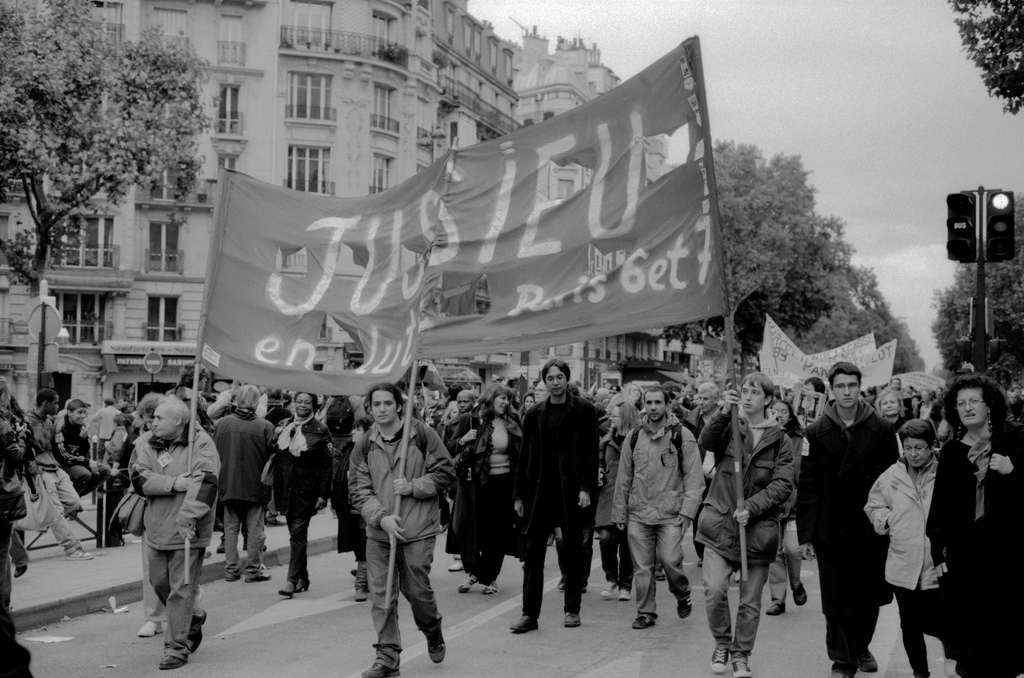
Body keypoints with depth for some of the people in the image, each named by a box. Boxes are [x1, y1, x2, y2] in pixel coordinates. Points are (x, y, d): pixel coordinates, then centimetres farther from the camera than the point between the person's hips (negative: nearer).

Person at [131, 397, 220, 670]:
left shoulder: (201, 443, -9)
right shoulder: (148, 443, 6)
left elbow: (205, 482, -20)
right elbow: (139, 479, -6)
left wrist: (188, 516, -29)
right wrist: (174, 483, -20)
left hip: (187, 531, -6)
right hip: (156, 529, 6)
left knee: (181, 591, -3)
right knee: (160, 583, 16)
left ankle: (177, 648, 6)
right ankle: (194, 618, 40)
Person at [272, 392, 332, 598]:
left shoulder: (320, 431, -4)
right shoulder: (283, 426, 9)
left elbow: (326, 466, -5)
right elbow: (276, 458, 12)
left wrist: (323, 494, -11)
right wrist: (274, 488, 7)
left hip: (306, 490, -5)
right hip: (285, 488, 5)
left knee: (298, 533, -9)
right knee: (295, 533, 11)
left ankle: (292, 580, -9)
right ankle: (303, 577, 20)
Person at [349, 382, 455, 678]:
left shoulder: (423, 434, -3)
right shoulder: (364, 446, 5)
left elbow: (445, 473, -1)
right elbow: (359, 489, 1)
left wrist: (413, 486, -13)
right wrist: (381, 517, -13)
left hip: (417, 530, -3)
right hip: (378, 531, 3)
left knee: (416, 589, 1)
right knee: (380, 594, 0)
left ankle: (433, 632, 32)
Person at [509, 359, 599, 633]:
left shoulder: (583, 411, 0)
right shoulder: (535, 413, 8)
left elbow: (591, 453, -4)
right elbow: (525, 455, 10)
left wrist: (586, 488, -13)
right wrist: (519, 494, 6)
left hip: (570, 487, -2)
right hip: (539, 488, 3)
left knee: (572, 553, 7)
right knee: (533, 552, -1)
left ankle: (572, 610, 18)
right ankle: (530, 614, 2)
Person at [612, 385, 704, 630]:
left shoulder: (682, 436, -2)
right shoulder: (634, 436, 8)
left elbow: (694, 477, -2)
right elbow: (624, 477, 13)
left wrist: (687, 511, -10)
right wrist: (620, 511, 11)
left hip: (670, 513, -3)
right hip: (638, 513, 3)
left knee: (670, 560, -10)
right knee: (642, 566, 3)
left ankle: (682, 596, 19)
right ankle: (646, 612, 16)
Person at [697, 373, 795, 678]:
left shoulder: (780, 441, 3)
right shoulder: (728, 427, 4)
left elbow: (783, 485, -5)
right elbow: (707, 441, -18)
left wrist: (751, 507, -18)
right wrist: (725, 412, -33)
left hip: (759, 528, 0)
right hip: (720, 523, 0)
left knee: (750, 600, 7)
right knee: (714, 589, -12)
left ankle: (741, 653, 26)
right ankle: (722, 643, 13)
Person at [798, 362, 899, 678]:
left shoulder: (881, 429, -1)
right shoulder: (817, 432, -1)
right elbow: (808, 484, -2)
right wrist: (807, 529, -7)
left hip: (871, 526, 1)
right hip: (831, 529, -1)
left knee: (869, 595, 10)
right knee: (836, 597, 1)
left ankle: (861, 647, 32)